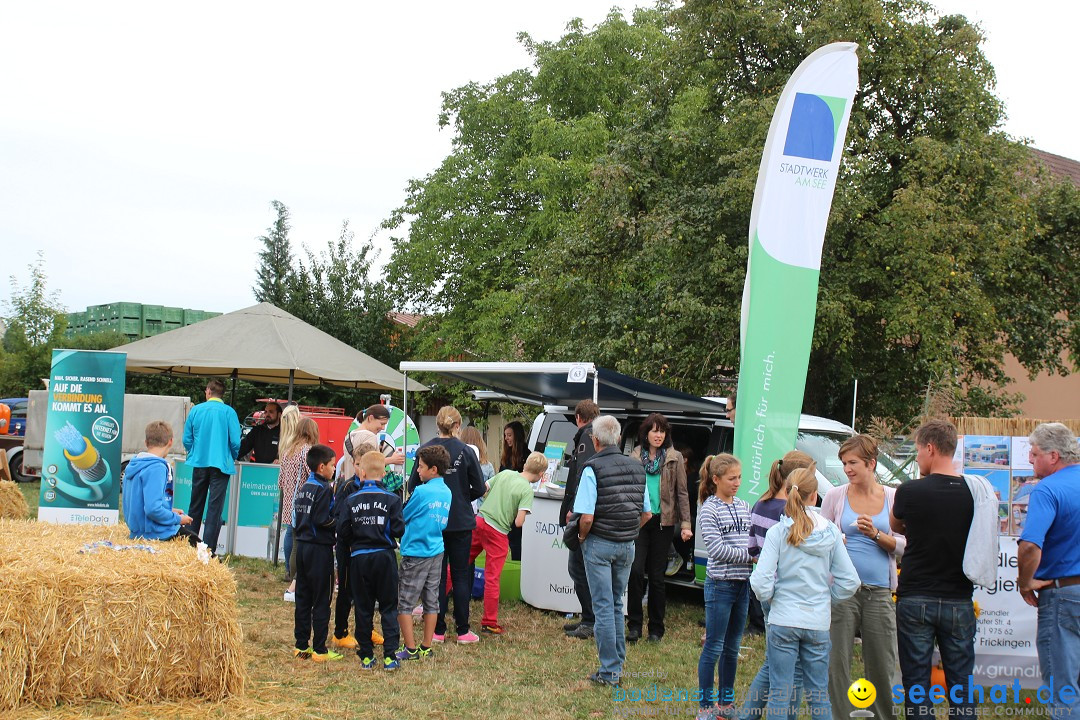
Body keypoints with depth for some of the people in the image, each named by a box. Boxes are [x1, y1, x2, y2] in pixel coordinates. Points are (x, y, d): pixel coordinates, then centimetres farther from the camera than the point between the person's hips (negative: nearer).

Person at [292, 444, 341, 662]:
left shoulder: (304, 488, 11)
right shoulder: (323, 489, -13)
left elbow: (298, 515, 12)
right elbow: (323, 520, -19)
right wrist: (340, 521, -5)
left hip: (302, 546, 8)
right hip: (320, 549, -8)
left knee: (302, 598, 11)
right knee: (321, 600, -2)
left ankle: (301, 646, 16)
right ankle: (319, 650, 1)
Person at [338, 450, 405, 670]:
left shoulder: (351, 500, -3)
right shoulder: (391, 499, -7)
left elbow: (342, 532, -3)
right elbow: (398, 529, -10)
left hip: (358, 559, 1)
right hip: (384, 556, -1)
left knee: (363, 608, 9)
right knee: (389, 607, 6)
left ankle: (366, 656, 11)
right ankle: (389, 656, 1)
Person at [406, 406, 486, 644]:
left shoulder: (425, 450, -6)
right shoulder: (465, 451, -9)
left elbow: (412, 486, -2)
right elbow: (479, 488, -5)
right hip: (461, 522, -1)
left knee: (436, 576, 8)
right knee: (460, 575, 7)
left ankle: (438, 631, 10)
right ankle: (463, 631, 10)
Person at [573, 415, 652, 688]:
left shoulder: (593, 469, -14)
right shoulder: (636, 468, 4)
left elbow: (587, 517, -20)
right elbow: (647, 514, 9)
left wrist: (582, 536, -1)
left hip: (600, 544, -5)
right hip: (627, 546, 5)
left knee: (603, 606, 0)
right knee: (616, 604, 18)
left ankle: (609, 672, 2)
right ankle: (618, 664, 23)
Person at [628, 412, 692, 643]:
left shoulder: (675, 458, 3)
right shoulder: (635, 457, 5)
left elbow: (682, 493, 3)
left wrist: (685, 524, -2)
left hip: (663, 522, 0)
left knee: (657, 576, 5)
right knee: (636, 570, -10)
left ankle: (656, 628, 16)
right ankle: (634, 625, 3)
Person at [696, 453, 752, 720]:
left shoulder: (743, 506, 10)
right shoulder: (709, 510, -9)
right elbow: (717, 549, -15)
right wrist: (752, 556, -14)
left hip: (743, 584, 6)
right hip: (720, 585, -6)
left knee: (732, 647, 14)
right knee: (714, 647, 0)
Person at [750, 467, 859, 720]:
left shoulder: (777, 533, -9)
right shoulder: (831, 533, -1)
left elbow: (761, 582, -14)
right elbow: (849, 582, 0)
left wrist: (769, 599, 6)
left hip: (783, 621, -2)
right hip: (818, 623, 2)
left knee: (779, 695, 4)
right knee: (820, 695, 13)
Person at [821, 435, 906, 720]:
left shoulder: (893, 497, 6)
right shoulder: (835, 495, 5)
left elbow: (903, 547, 4)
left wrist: (876, 535, -13)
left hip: (879, 592, 1)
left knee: (882, 667, 5)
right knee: (837, 664, -2)